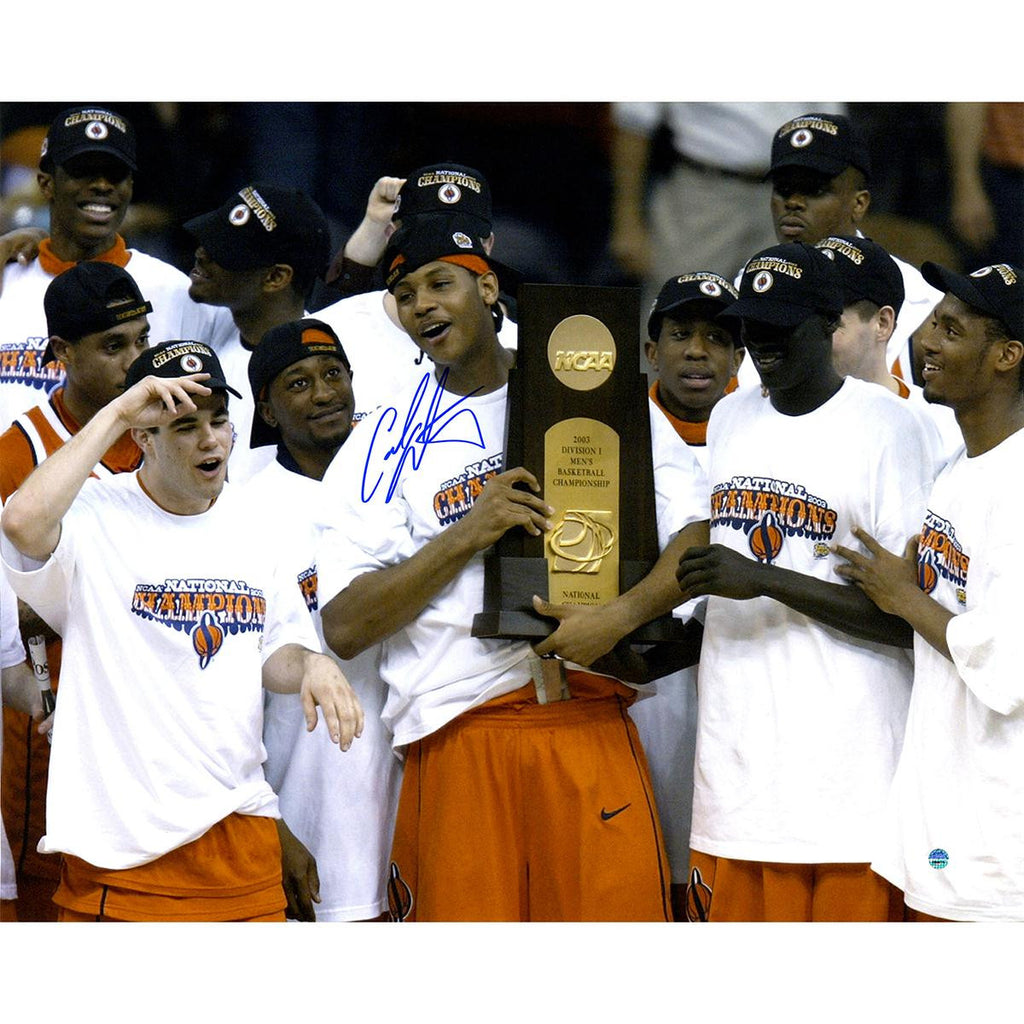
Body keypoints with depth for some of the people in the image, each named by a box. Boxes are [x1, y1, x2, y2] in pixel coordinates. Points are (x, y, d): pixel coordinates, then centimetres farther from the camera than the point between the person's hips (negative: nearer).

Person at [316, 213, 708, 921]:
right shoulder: (383, 445, 10)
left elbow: (701, 535, 4)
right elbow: (343, 628, 0)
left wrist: (619, 615, -14)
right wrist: (468, 535, -9)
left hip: (590, 726, 0)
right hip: (460, 739, 0)